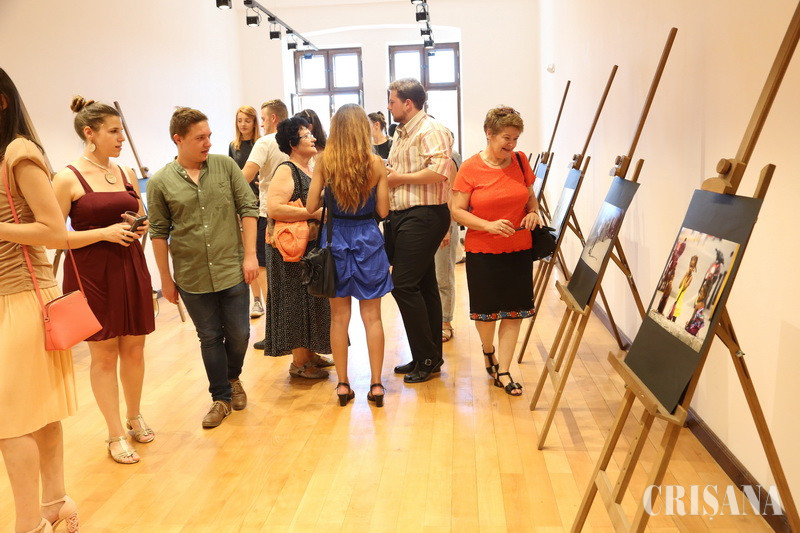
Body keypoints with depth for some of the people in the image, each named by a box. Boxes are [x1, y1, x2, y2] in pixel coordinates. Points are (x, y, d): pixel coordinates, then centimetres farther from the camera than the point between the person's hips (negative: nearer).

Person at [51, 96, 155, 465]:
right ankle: (116, 435, 16)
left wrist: (140, 226, -1)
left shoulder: (127, 174, 9)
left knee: (134, 349, 12)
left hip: (130, 268, 5)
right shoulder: (68, 179, -8)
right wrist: (104, 232, -19)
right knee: (104, 354, 3)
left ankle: (134, 417, 32)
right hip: (91, 275, -5)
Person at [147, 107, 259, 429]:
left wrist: (250, 255, -5)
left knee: (239, 333, 9)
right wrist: (166, 279, 3)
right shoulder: (160, 183, -3)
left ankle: (233, 378, 39)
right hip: (192, 278, 0)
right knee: (210, 338, 11)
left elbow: (248, 208, 0)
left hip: (232, 270, 1)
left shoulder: (225, 166, -1)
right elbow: (159, 233, 1)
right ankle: (221, 397, 27)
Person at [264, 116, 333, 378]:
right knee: (299, 302, -1)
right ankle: (299, 363, 9)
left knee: (313, 302, 15)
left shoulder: (312, 170, 12)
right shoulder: (286, 171, -14)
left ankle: (309, 352, 28)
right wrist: (314, 213, -24)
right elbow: (274, 209, -27)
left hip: (315, 247, 9)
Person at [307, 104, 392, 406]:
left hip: (336, 239, 0)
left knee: (339, 316, 10)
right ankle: (376, 384, 12)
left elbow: (311, 208, -4)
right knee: (372, 316, 8)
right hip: (368, 239, 0)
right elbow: (383, 211, -5)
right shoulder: (376, 163, -7)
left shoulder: (324, 163, -7)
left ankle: (343, 384, 16)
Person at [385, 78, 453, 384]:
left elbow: (439, 171, -24)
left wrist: (399, 178, -14)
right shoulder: (401, 134, 20)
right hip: (401, 216, 10)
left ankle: (427, 359, -1)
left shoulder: (431, 130, -10)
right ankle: (429, 358, 20)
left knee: (404, 285, -12)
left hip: (423, 217, -10)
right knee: (423, 286, 12)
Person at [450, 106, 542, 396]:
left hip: (519, 249, 3)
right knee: (486, 311, 8)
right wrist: (488, 225, -21)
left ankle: (502, 371, 15)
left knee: (513, 311, 3)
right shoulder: (470, 168, -8)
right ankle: (488, 351, 41)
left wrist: (534, 213, -3)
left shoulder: (520, 161, 3)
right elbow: (457, 211, -9)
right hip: (482, 252, -3)